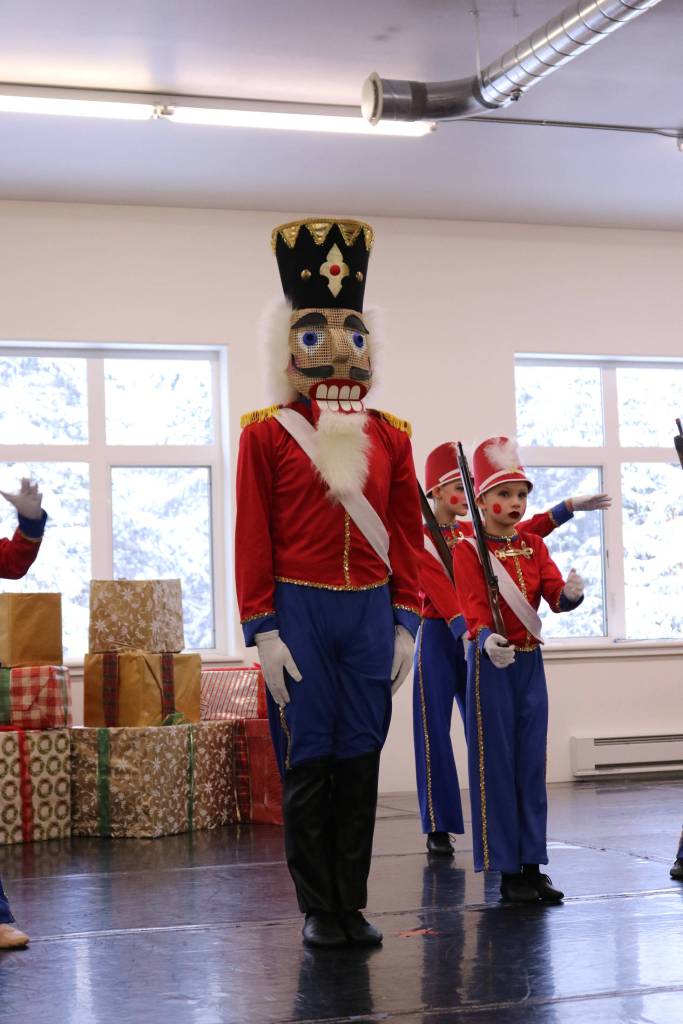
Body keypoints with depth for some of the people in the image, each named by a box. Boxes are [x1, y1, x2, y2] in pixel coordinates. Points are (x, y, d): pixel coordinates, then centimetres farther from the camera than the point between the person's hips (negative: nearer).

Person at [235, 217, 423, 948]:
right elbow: (252, 539, -4)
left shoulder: (390, 436, 9)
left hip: (371, 614, 3)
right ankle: (319, 909, 11)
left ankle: (353, 905, 15)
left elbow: (406, 536, 10)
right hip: (299, 613, -3)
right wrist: (263, 632, -9)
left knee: (360, 760, 7)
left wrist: (406, 623, 5)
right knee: (308, 762, 2)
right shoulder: (267, 434, -2)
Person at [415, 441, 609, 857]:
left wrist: (570, 506, 1)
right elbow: (443, 596, -23)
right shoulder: (419, 541, -10)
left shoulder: (474, 533, 11)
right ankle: (439, 828, 4)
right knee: (435, 732, -1)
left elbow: (524, 531, 8)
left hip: (475, 636, 6)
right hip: (439, 638, -6)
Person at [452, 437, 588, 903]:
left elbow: (554, 594, -1)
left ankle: (533, 865, 13)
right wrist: (486, 638, -36)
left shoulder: (534, 544, 10)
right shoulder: (469, 549, -5)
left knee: (532, 764, 7)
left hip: (530, 660, 5)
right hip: (492, 660, -5)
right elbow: (473, 604, -17)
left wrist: (571, 594, -24)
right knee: (496, 765, -2)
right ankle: (507, 870, 4)